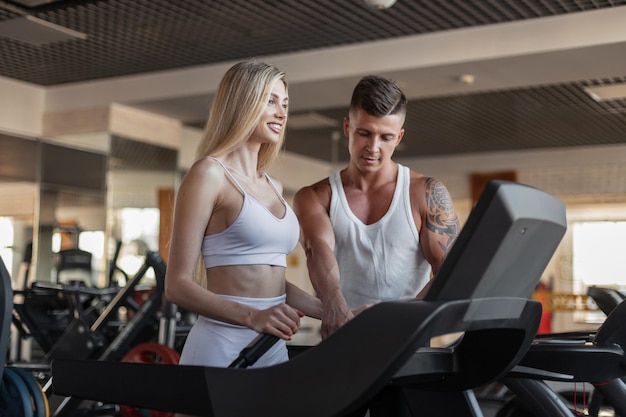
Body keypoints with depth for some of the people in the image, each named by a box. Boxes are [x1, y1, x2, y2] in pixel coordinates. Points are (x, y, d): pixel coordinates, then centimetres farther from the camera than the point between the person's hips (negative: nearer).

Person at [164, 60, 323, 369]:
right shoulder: (209, 174, -6)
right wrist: (252, 316, -24)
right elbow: (178, 285, -11)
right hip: (223, 347, -6)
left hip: (274, 346, 6)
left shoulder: (274, 188, 14)